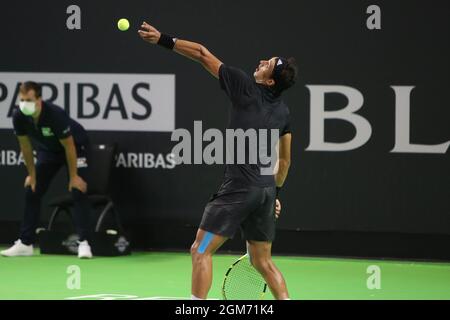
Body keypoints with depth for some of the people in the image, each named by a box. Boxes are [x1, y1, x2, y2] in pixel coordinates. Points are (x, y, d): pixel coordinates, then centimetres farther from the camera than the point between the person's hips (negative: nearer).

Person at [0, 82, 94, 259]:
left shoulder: (55, 115, -38)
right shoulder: (19, 117, -23)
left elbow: (68, 146, -27)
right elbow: (25, 146, -7)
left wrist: (74, 177, -22)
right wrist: (32, 174, -1)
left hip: (75, 146, -5)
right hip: (48, 150, 6)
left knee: (78, 191, -18)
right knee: (32, 192, 1)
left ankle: (83, 242, -17)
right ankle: (25, 243, 7)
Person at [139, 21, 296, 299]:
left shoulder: (246, 88, -7)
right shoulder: (283, 111, 11)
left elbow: (203, 55, -4)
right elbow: (285, 159, 19)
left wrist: (164, 40, 1)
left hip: (239, 189, -7)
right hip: (266, 190, 7)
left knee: (201, 251, -1)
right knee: (263, 261, 17)